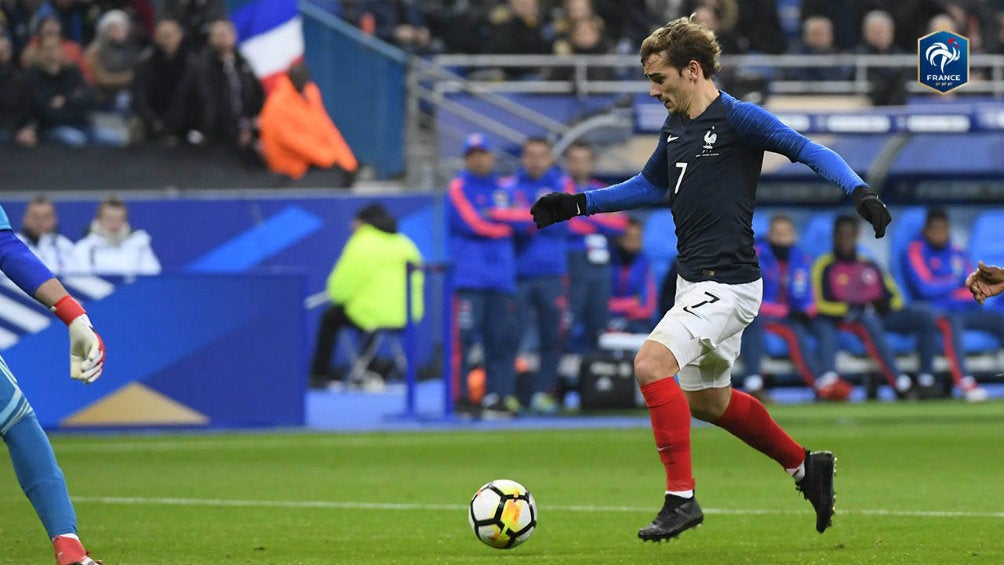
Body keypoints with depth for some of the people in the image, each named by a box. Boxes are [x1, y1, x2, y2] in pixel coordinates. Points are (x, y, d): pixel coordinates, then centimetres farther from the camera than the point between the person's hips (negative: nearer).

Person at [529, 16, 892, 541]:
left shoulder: (738, 118, -13)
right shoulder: (675, 127, 11)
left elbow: (811, 152, -17)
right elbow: (651, 185, 29)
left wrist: (860, 190, -32)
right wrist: (578, 203, 25)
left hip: (728, 283, -10)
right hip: (694, 281, 10)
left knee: (651, 363, -23)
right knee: (707, 400, 19)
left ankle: (681, 497, -17)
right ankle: (804, 466, 36)